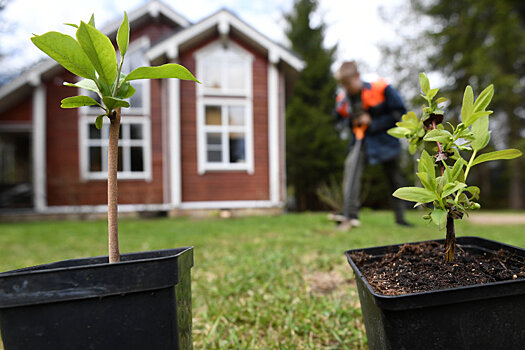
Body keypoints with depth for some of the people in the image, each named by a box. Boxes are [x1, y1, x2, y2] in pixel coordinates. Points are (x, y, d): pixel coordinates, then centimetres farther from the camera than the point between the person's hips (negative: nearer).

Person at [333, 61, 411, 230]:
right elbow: (340, 117, 16)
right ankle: (350, 215, -32)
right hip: (360, 140, 1)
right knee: (351, 164, -28)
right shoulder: (343, 99, -3)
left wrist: (373, 122, -16)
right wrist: (352, 121, -8)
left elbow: (400, 112, -10)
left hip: (384, 139, -1)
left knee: (394, 177, 9)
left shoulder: (381, 89, -15)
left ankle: (400, 216, 29)